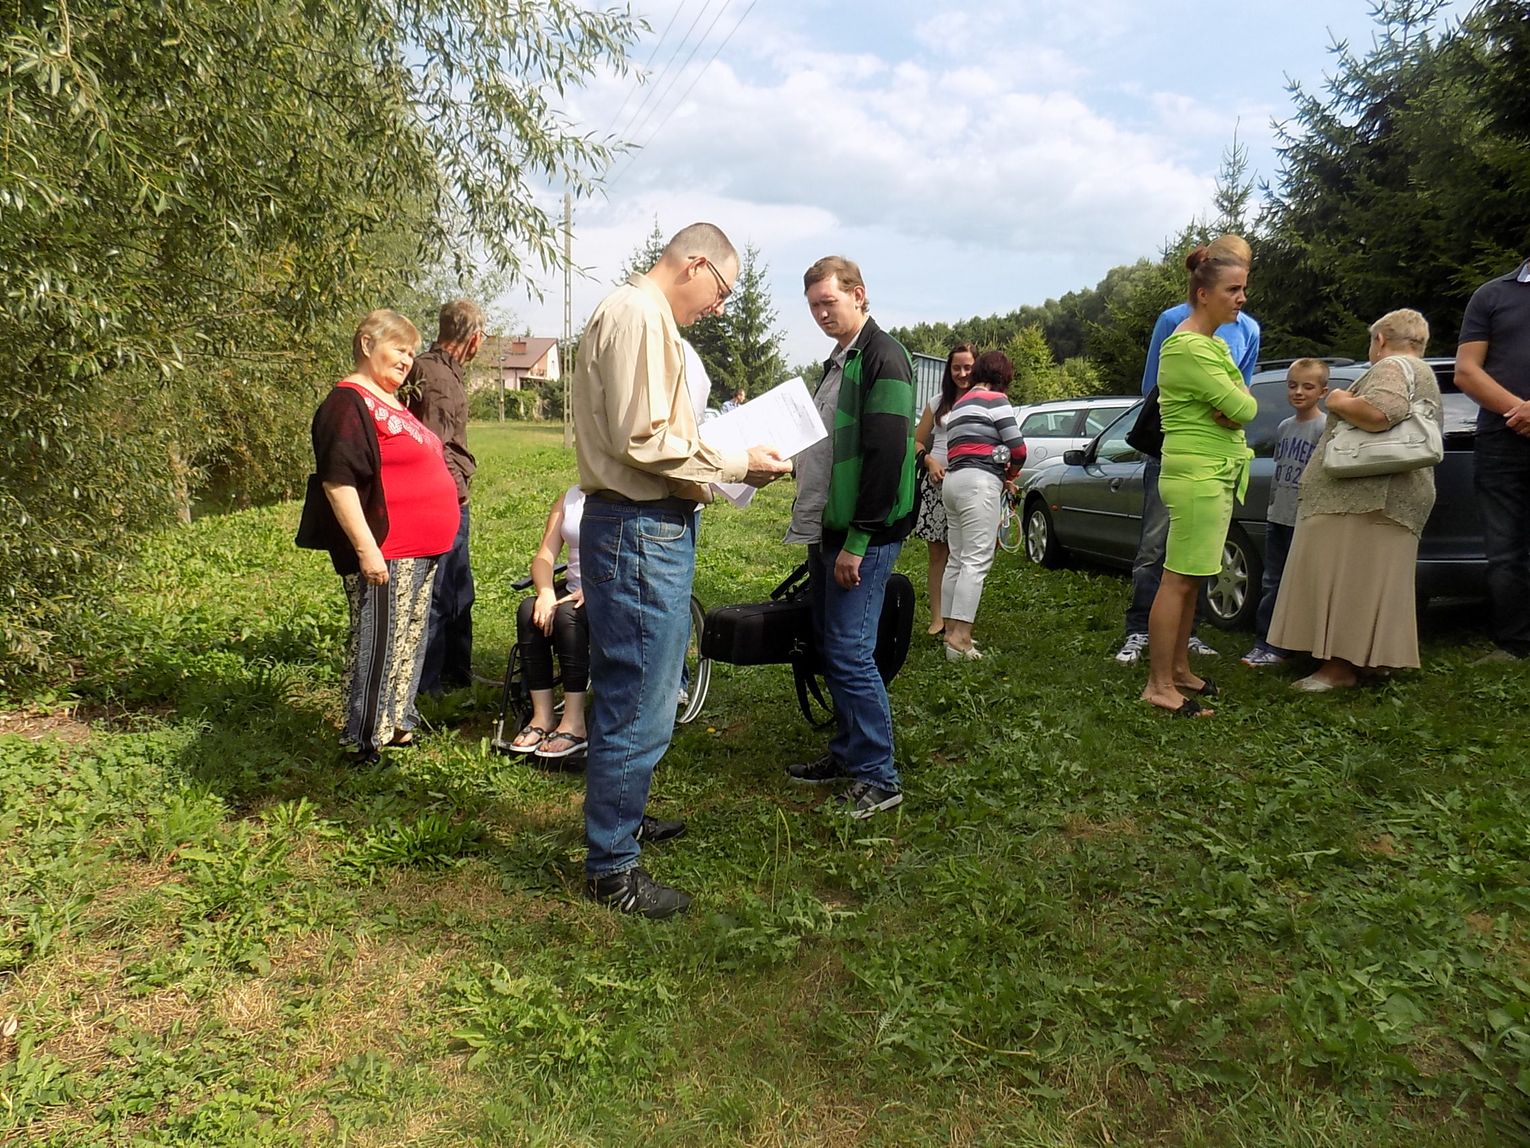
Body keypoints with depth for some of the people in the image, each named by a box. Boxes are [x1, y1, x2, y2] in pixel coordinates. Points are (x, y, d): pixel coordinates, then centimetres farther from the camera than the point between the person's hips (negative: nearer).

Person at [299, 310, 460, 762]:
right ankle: (368, 741, 7)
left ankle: (397, 723, 29)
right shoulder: (348, 403, -12)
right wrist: (366, 548, -24)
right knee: (378, 644, -3)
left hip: (420, 554, 10)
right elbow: (337, 481, -20)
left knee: (410, 641, 17)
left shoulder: (391, 403, 18)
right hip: (384, 555, -10)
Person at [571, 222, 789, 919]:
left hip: (650, 528, 11)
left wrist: (726, 459, 12)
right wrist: (735, 464, -14)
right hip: (639, 531, -11)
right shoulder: (638, 315, -14)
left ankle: (621, 817, 39)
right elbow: (640, 440, -23)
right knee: (637, 709, -3)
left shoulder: (647, 317, 20)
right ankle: (611, 867, 10)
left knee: (637, 697, 22)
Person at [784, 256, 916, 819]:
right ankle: (847, 753, 26)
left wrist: (857, 542, -20)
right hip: (826, 531, 9)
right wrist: (816, 532, 15)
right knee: (830, 648, 14)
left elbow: (886, 457, -20)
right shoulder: (837, 363, 18)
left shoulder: (883, 357, -12)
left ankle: (879, 777, 4)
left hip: (864, 536, -9)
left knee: (850, 652, -7)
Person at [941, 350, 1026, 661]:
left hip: (954, 479, 9)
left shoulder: (961, 402, 24)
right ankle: (960, 638, -16)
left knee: (957, 559, 12)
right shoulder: (995, 399, -2)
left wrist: (1002, 477, 20)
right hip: (979, 482, -9)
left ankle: (951, 630, 15)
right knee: (976, 560, -11)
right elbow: (1018, 448, -7)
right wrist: (1010, 473, 13)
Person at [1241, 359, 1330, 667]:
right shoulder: (1284, 427, 12)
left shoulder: (1325, 427, -9)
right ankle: (1264, 643, 15)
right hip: (1277, 518, 7)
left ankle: (1279, 647, 5)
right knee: (1271, 584, 9)